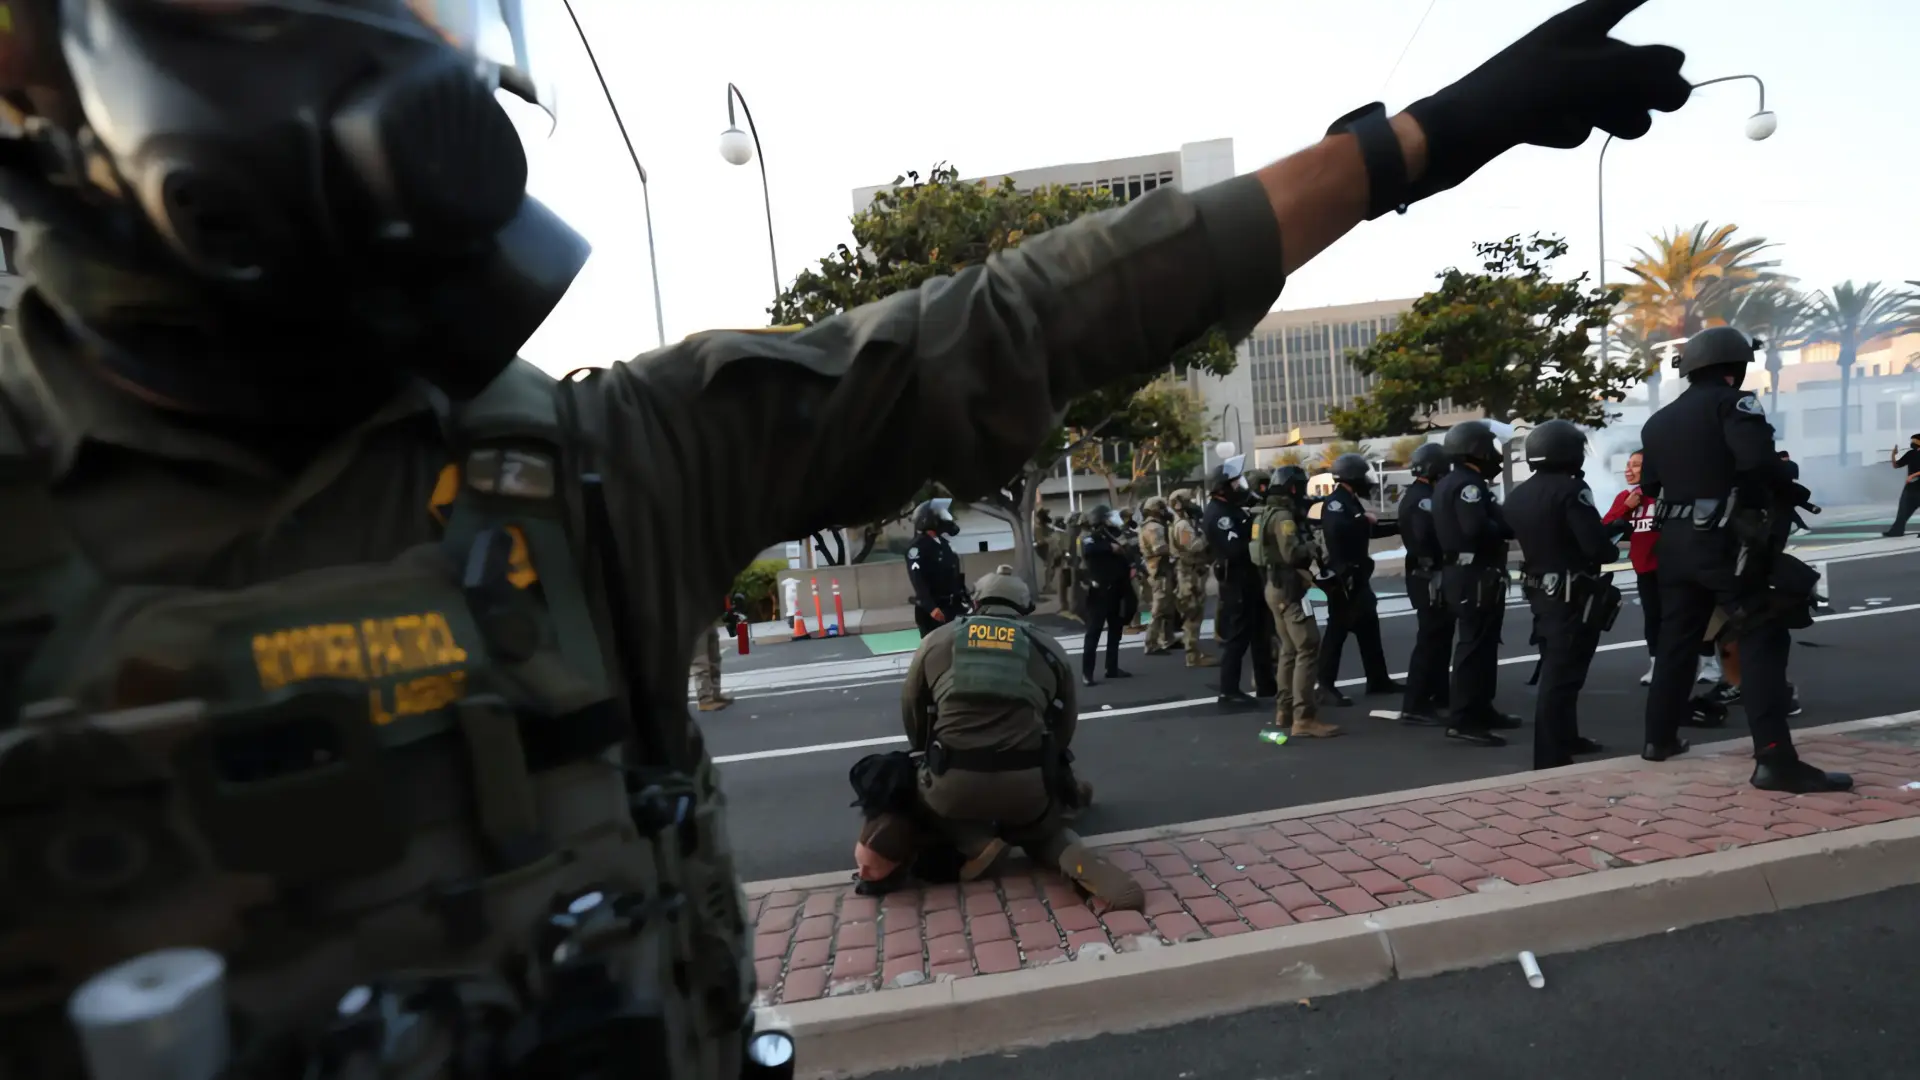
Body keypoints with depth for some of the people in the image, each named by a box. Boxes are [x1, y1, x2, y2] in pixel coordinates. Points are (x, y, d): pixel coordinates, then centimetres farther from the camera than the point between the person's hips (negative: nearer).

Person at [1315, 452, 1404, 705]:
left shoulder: (1350, 502, 17)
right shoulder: (1335, 503, -16)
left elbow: (1368, 531, 28)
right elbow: (1337, 528, -37)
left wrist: (1400, 526, 27)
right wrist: (1364, 520, -25)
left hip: (1357, 575, 10)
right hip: (1342, 577, -10)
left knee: (1369, 627, 16)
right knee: (1338, 630, -7)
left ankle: (1379, 680, 26)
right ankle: (1327, 685, -1)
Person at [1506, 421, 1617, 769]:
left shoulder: (1518, 495, 8)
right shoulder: (1571, 489, -17)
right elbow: (1596, 545, -22)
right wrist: (1613, 549, 0)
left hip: (1540, 591, 8)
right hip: (1572, 595, -8)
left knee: (1555, 669, 21)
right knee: (1561, 676, -6)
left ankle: (1566, 739, 35)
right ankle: (1551, 759, -3)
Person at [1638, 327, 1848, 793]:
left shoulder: (1659, 420, 14)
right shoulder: (1732, 402, -6)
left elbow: (1649, 484, 18)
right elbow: (1758, 461, -21)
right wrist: (1793, 494, -6)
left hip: (1675, 541, 7)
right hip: (1727, 541, -7)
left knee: (1676, 638, 15)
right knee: (1762, 640, -7)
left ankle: (1659, 738, 21)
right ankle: (1775, 760, -13)